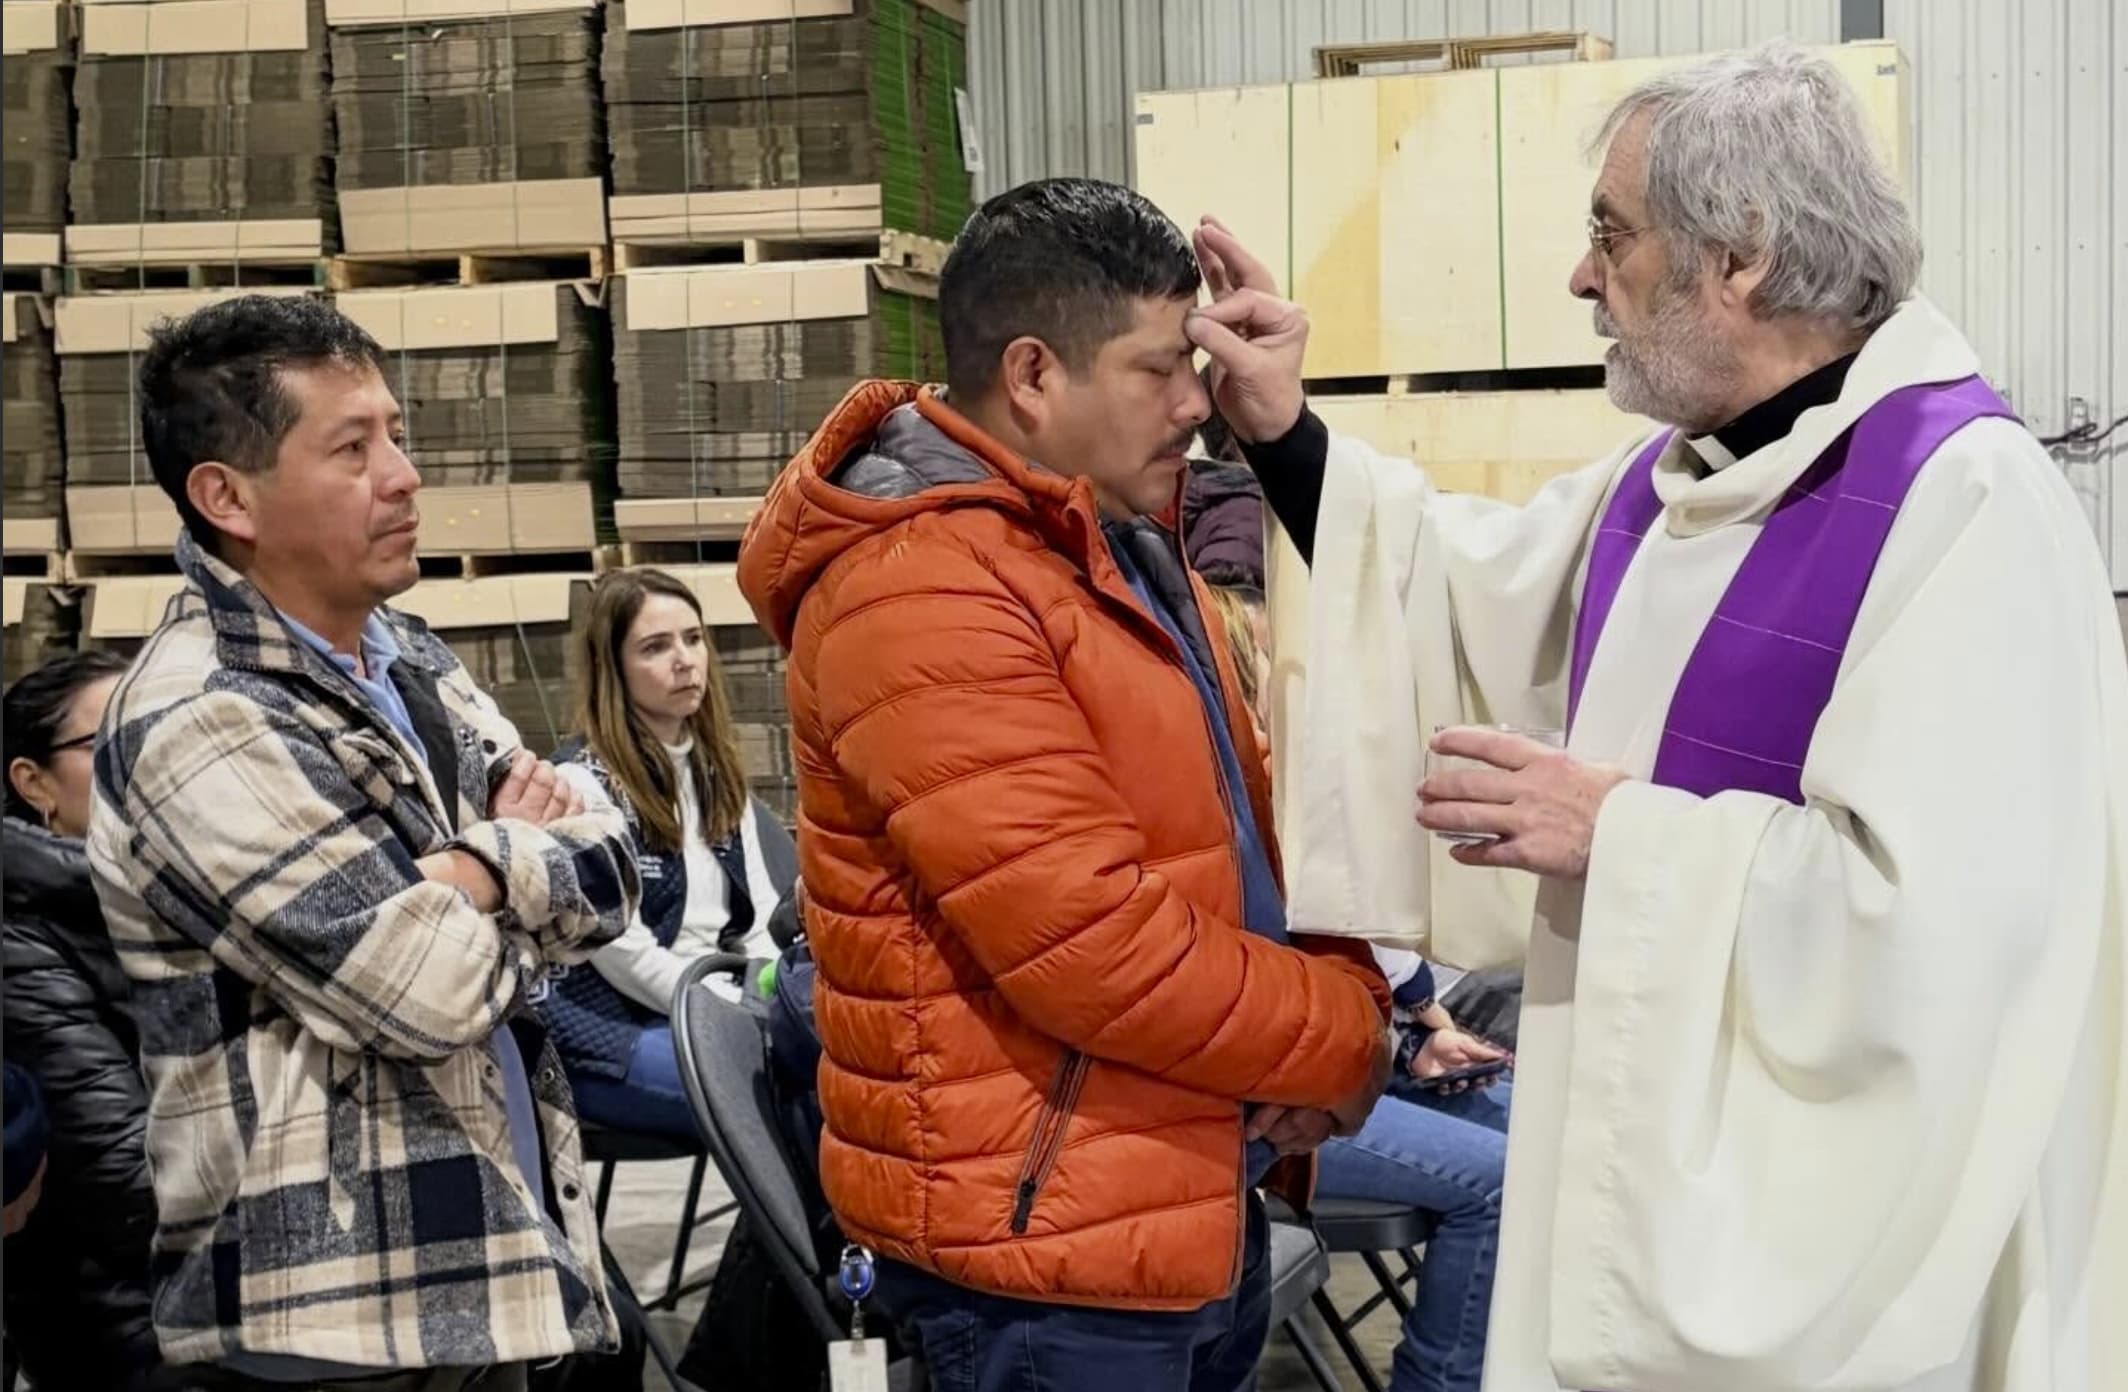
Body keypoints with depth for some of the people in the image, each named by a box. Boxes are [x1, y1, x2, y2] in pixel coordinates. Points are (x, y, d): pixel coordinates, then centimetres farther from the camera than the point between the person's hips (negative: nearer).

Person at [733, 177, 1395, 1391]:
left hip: (1198, 1210, 9)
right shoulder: (921, 595, -21)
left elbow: (1240, 828, 15)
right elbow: (1092, 941, -26)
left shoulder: (1125, 546, 12)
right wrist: (1343, 1042, -12)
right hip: (1046, 1245, -9)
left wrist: (1346, 998, -5)